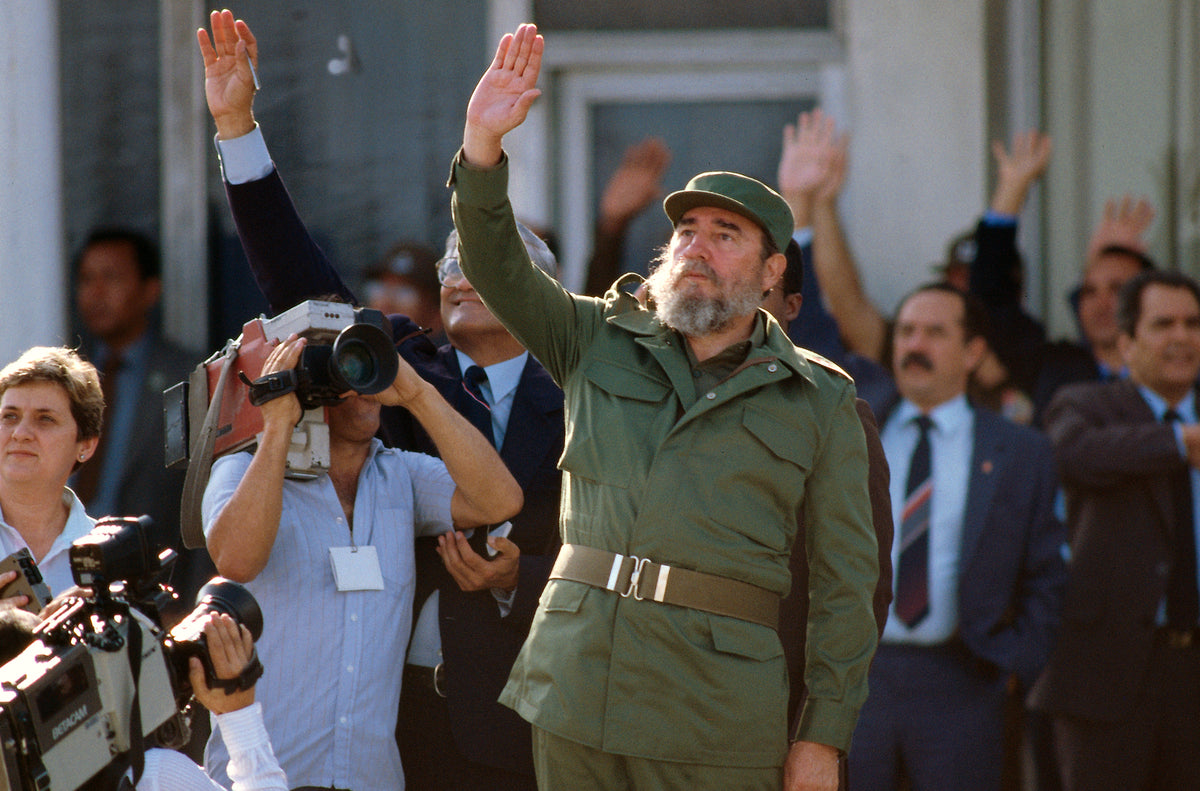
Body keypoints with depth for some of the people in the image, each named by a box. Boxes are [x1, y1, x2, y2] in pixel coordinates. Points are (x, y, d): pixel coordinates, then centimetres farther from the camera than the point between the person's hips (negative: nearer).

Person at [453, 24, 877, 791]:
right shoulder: (600, 342, 16)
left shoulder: (820, 404, 6)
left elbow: (844, 580, 3)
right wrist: (483, 143, -13)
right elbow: (496, 265, 3)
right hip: (576, 692, 3)